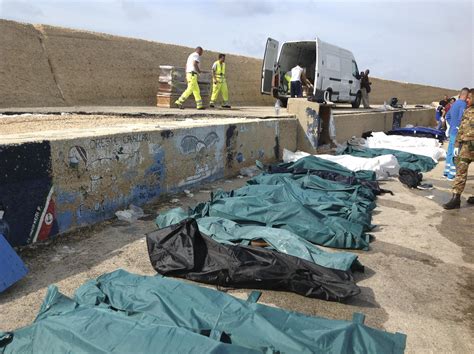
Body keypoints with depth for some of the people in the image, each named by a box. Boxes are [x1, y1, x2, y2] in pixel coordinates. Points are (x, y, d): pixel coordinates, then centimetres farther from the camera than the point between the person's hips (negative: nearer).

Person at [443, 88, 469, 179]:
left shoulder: (455, 103, 13)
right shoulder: (463, 104, -16)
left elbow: (447, 116, 22)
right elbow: (461, 119, -24)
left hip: (452, 131, 9)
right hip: (458, 133, -9)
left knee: (450, 152, 16)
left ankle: (446, 172, 24)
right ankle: (452, 174, 0)